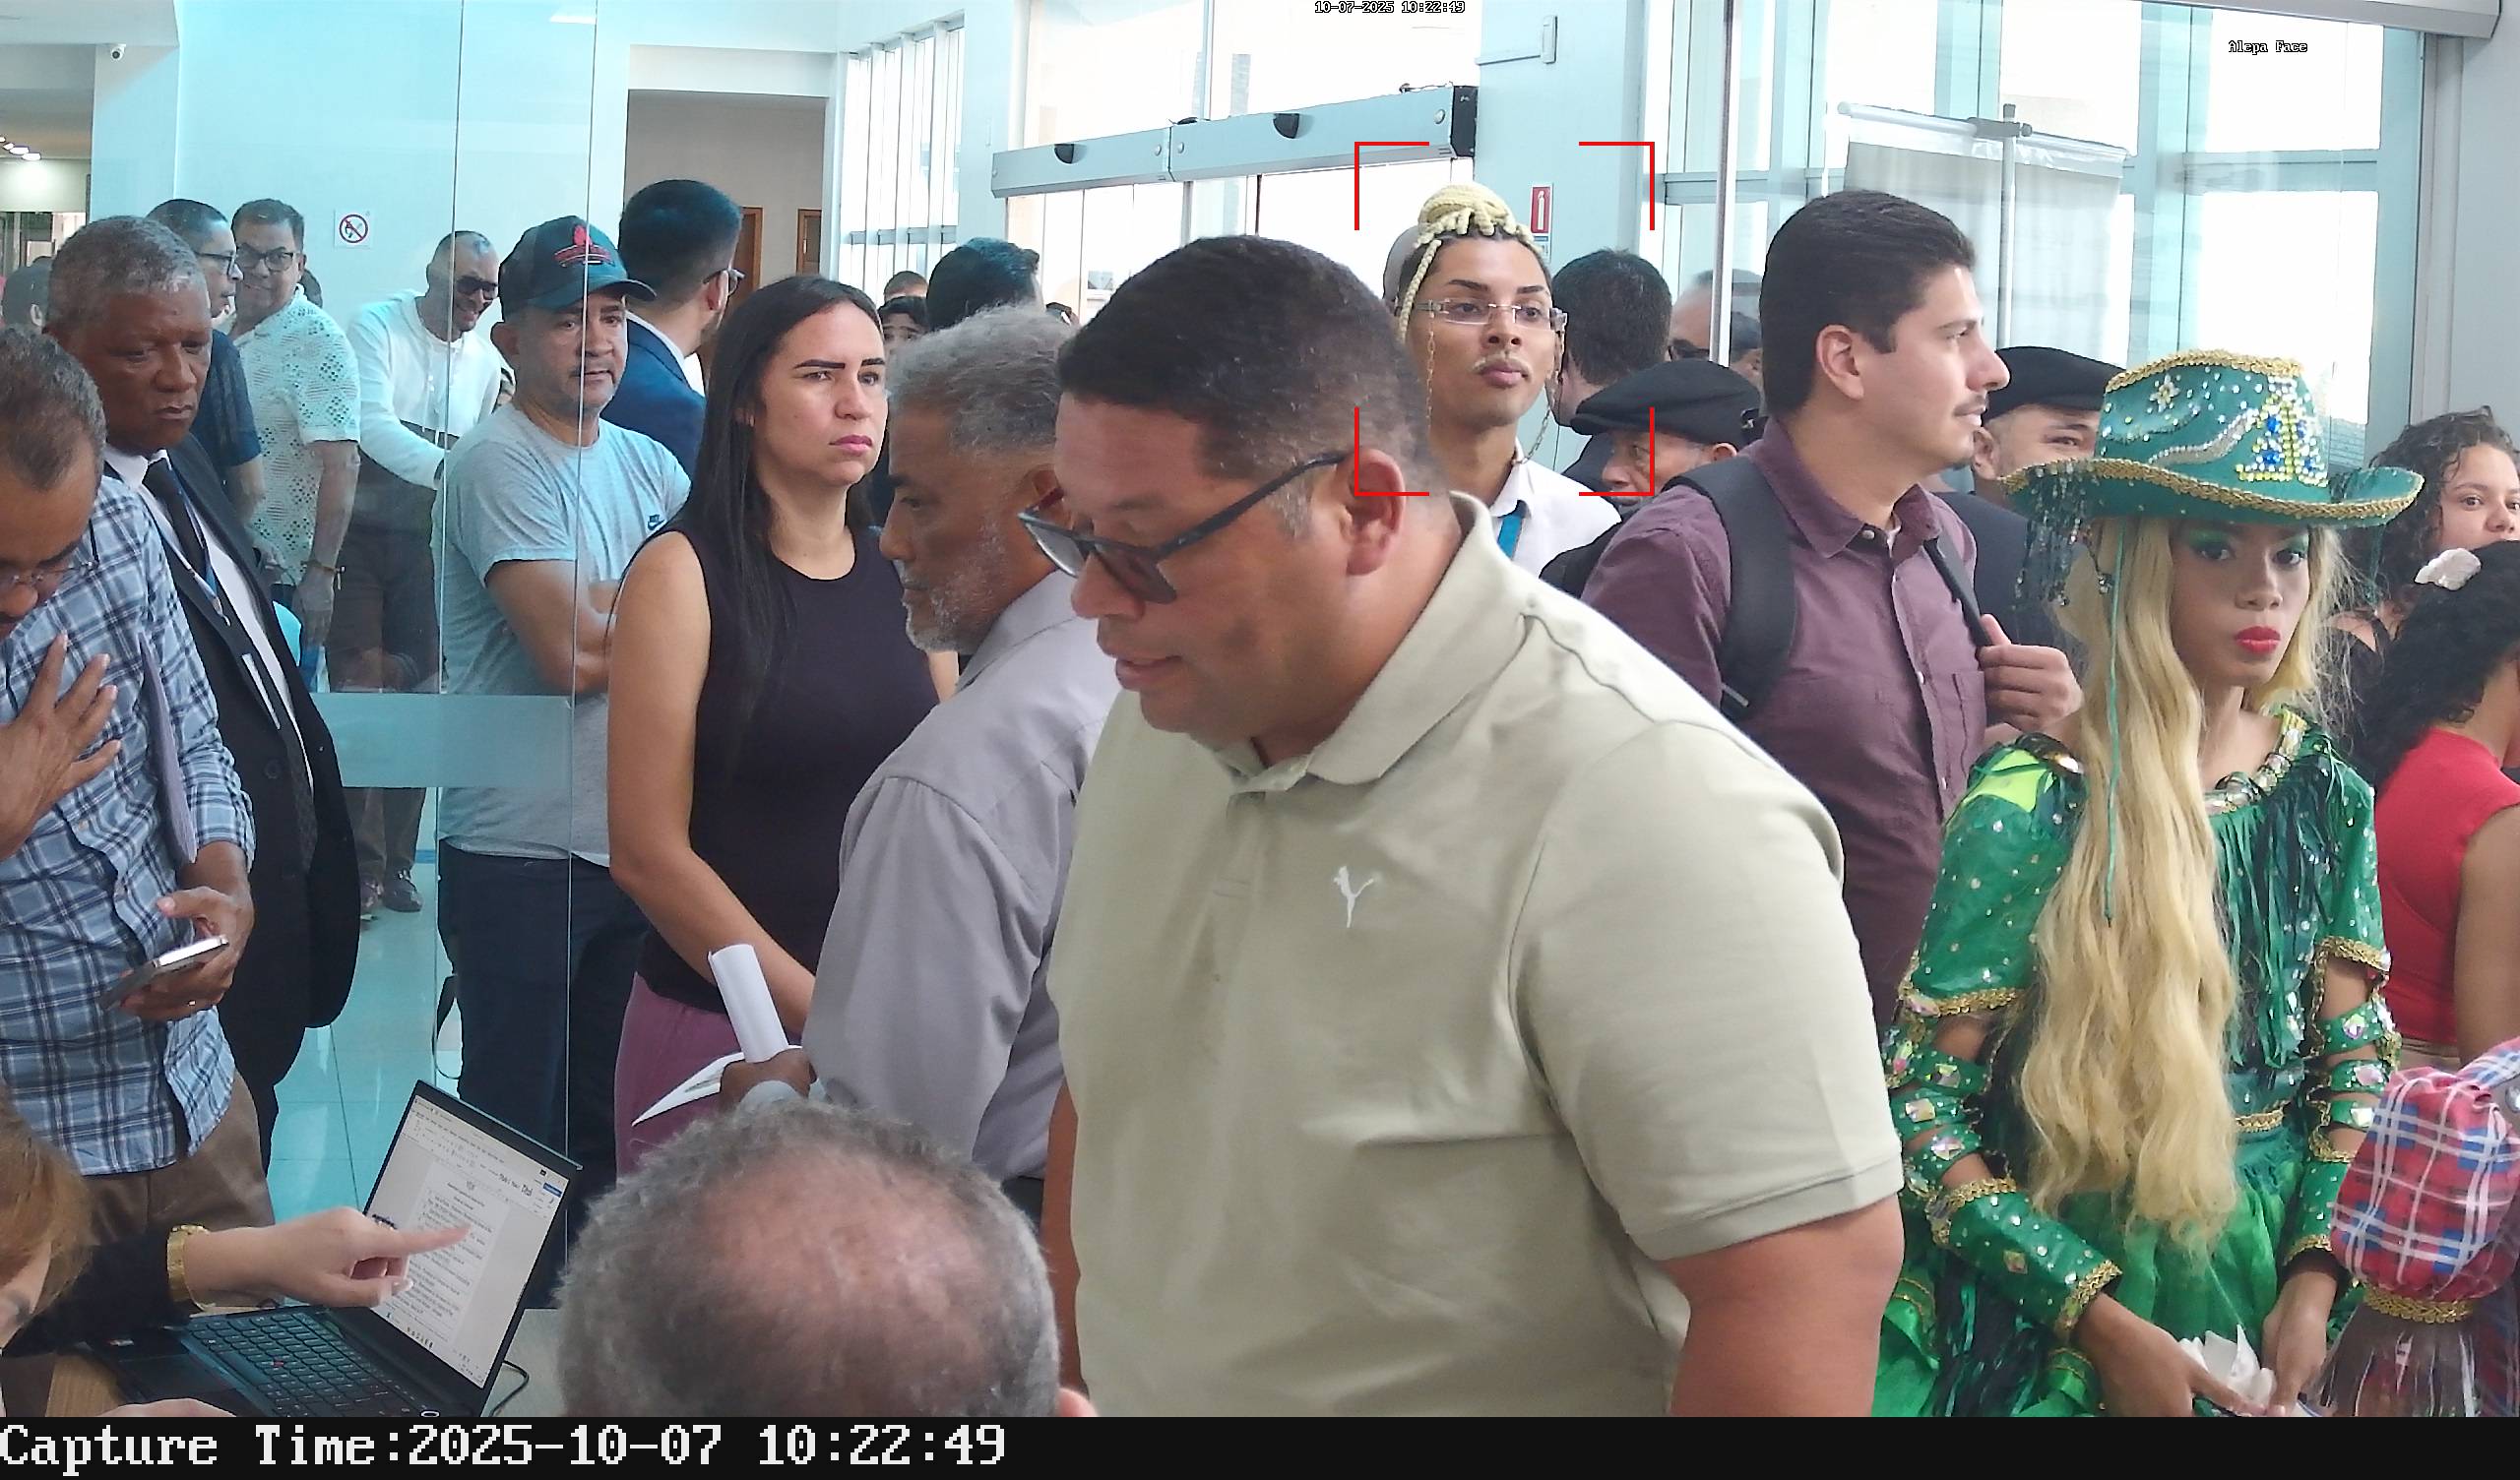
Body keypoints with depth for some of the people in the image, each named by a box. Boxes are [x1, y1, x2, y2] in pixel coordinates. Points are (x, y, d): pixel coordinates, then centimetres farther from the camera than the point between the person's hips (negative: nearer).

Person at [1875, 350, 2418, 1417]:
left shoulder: (2326, 795, -1)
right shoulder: (2031, 808, -17)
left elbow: (2353, 1057, 5)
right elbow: (1922, 1101, -16)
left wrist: (2314, 1281, -8)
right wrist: (2103, 1321, -19)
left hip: (2268, 1279, 5)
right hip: (2061, 1312, -5)